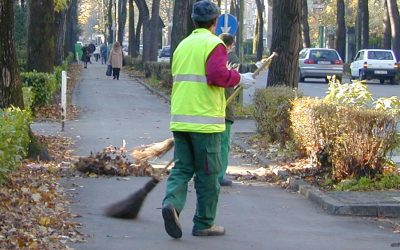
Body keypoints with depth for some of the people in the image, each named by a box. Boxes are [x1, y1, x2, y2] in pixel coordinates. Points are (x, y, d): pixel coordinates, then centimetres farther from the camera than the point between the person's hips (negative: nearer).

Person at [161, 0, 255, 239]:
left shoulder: (182, 45, 16)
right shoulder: (214, 44, -8)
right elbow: (217, 75, -21)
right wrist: (239, 78, -5)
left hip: (180, 120, 6)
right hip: (205, 121, -6)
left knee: (182, 167, 9)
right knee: (207, 174, 3)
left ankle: (172, 202, -17)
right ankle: (204, 224, 9)